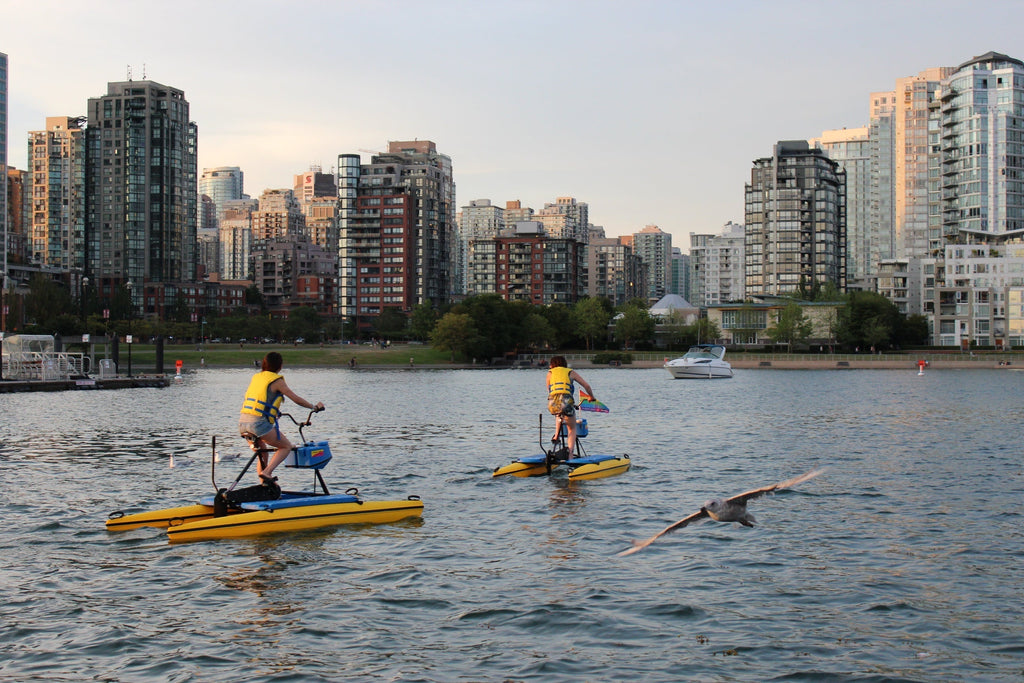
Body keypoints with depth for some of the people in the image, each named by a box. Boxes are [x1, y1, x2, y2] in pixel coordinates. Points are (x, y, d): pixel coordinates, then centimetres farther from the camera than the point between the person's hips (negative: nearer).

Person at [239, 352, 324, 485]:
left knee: (262, 449, 28)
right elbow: (296, 399, 0)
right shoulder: (276, 380, -2)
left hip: (242, 421, 7)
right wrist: (314, 407, 15)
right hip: (259, 423, -7)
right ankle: (266, 472, -8)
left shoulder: (256, 377, 18)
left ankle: (263, 483, 22)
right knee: (286, 446, 9)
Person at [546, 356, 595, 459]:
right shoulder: (571, 372, 23)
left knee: (558, 414, 40)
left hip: (552, 404, 2)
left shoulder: (550, 373, 25)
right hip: (566, 402, -2)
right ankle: (570, 453, 3)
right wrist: (592, 397, 39)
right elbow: (586, 386, 22)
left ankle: (556, 435, 23)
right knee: (572, 429, 19)